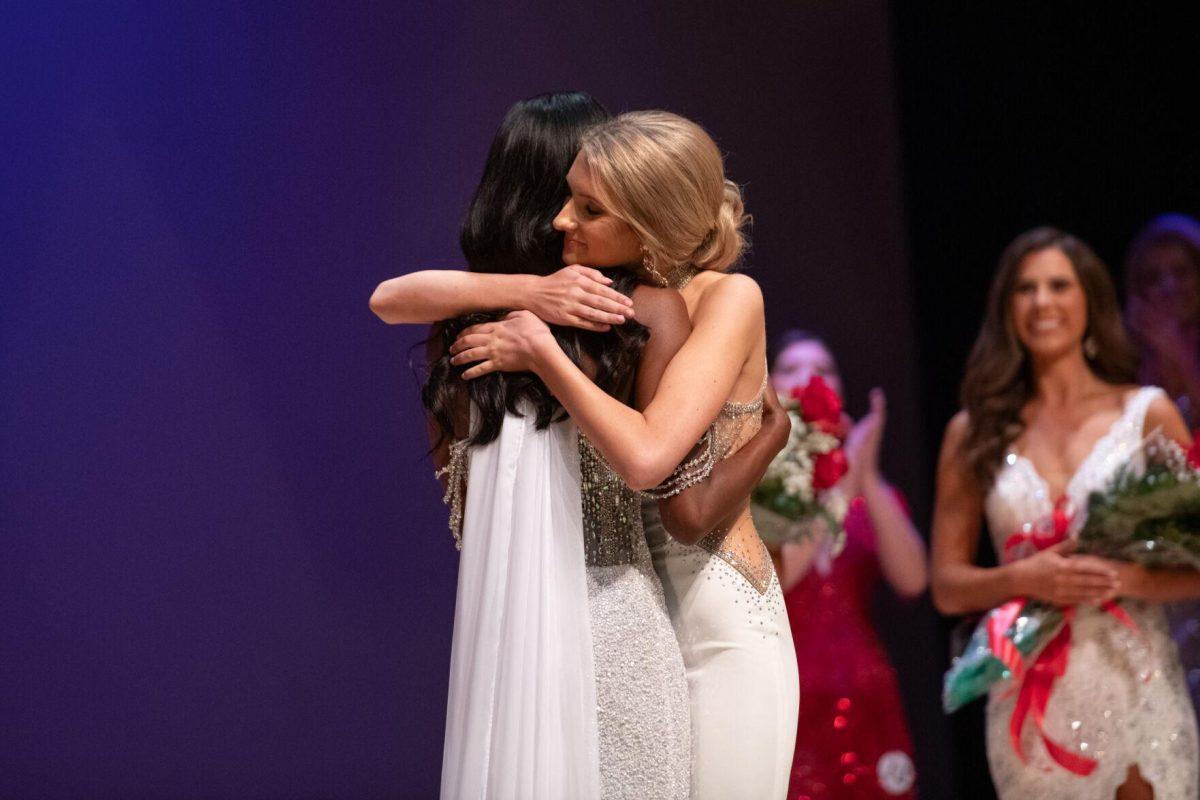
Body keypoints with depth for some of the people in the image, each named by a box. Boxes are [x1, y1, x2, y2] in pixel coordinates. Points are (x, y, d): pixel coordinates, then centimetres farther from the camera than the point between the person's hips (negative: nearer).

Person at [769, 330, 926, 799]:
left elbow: (911, 579, -3)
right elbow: (765, 579, -13)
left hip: (864, 707, 3)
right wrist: (841, 488, -12)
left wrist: (868, 480, -10)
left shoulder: (873, 492, 13)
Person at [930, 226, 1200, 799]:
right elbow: (947, 586, 6)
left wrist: (1126, 578, -16)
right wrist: (1023, 578, -11)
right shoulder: (974, 433, 6)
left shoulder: (1148, 413, 2)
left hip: (1137, 687, -1)